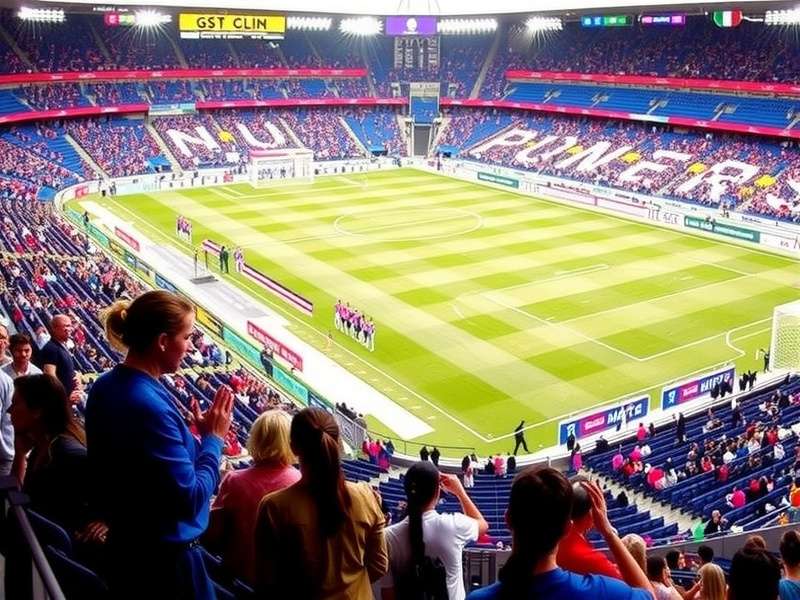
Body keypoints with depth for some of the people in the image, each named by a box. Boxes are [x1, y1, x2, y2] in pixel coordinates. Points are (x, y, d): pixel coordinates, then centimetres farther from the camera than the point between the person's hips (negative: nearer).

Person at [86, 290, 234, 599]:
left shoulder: (107, 387, 1)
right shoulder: (149, 406, -28)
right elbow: (189, 498, -24)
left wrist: (196, 438, 0)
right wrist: (213, 438, -13)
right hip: (164, 557, -9)